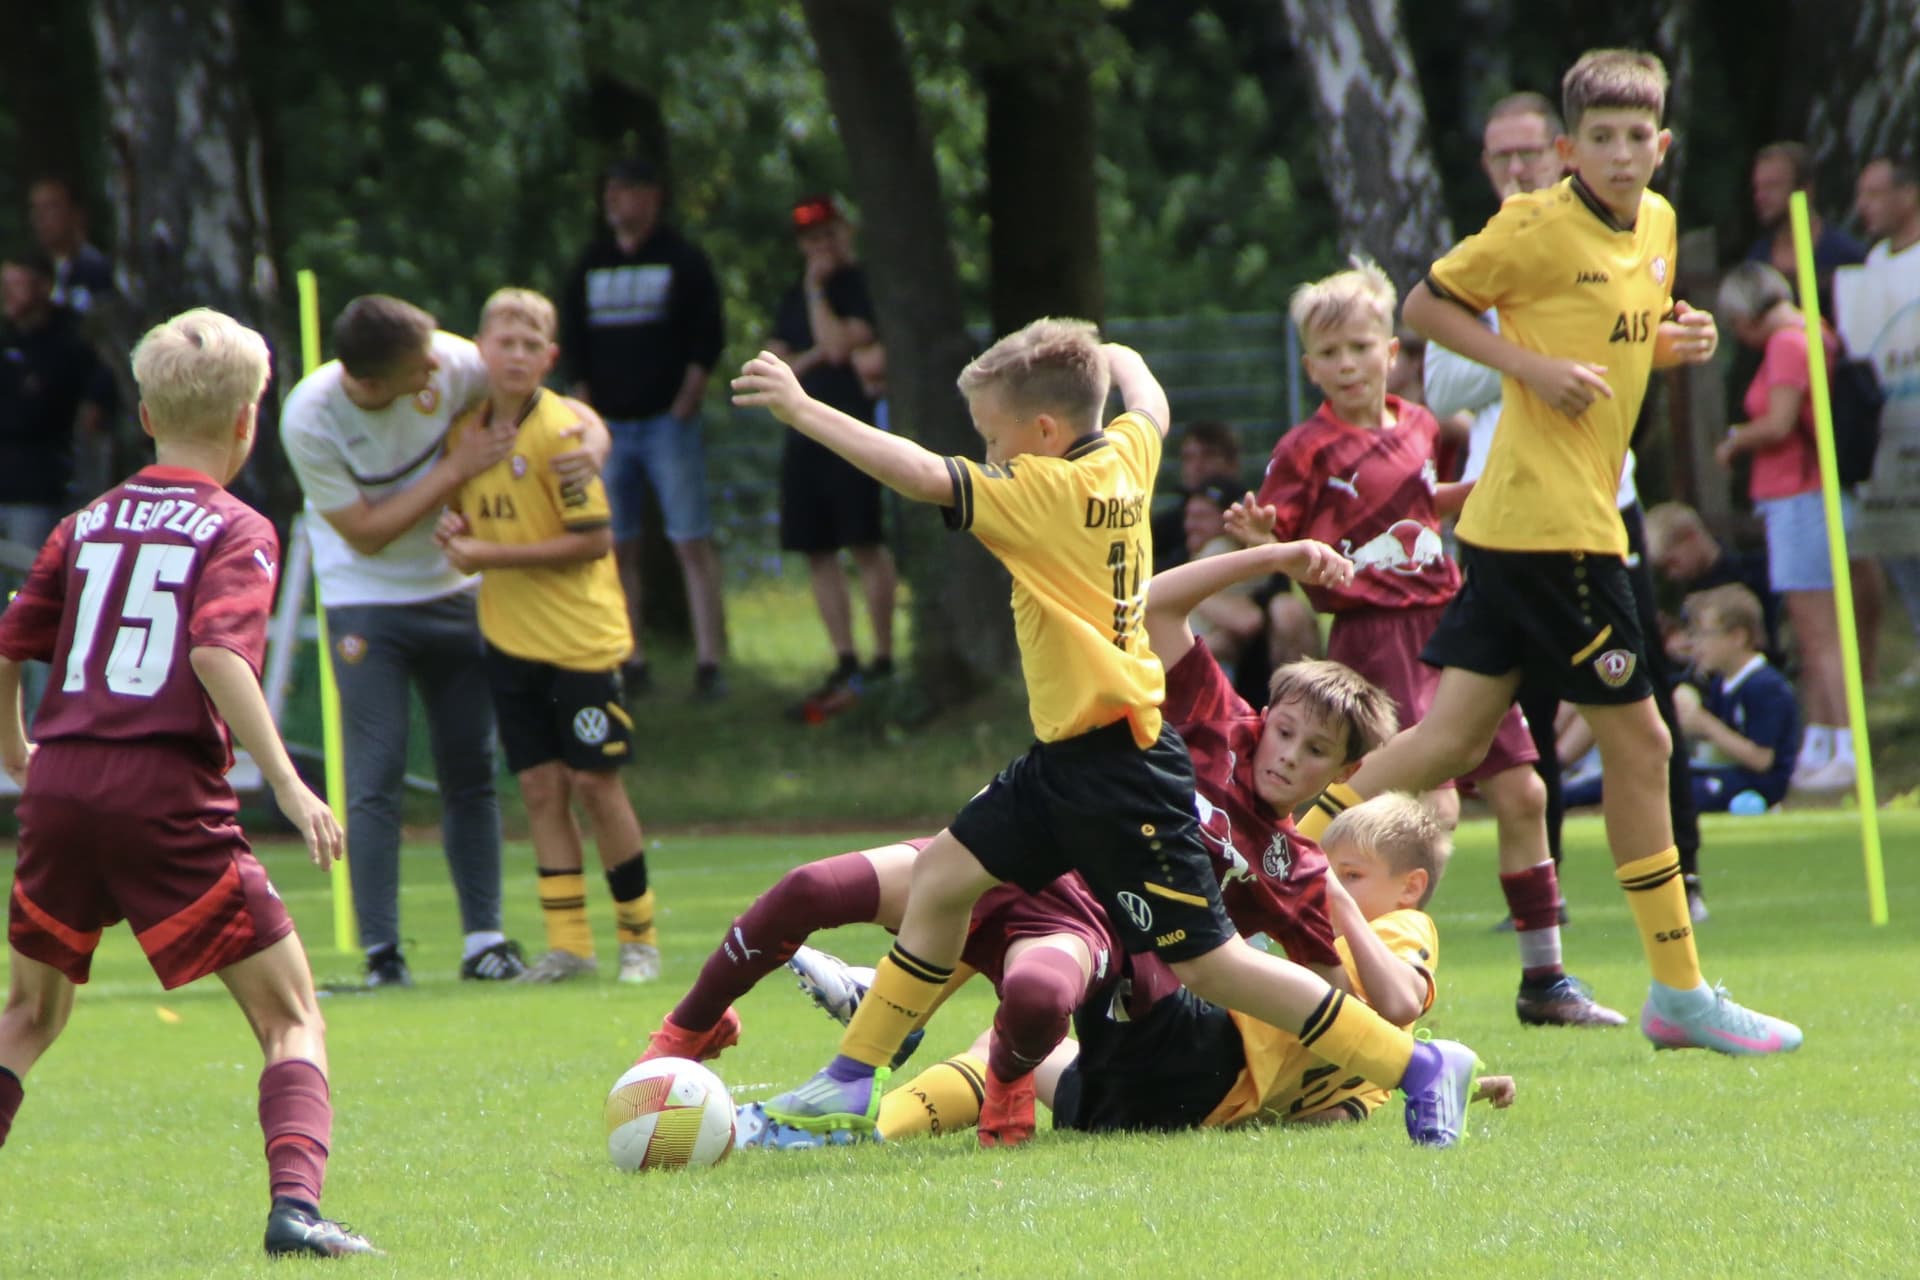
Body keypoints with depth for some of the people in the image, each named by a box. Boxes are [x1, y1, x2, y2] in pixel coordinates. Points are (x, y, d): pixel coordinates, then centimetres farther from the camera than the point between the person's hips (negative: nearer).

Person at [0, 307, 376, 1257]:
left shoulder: (85, 526, 14)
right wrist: (285, 783, -19)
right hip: (167, 796, -5)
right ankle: (295, 1202, -18)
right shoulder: (236, 533, -1)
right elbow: (217, 654, -17)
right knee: (290, 1015, 3)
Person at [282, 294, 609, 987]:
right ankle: (381, 951, -4)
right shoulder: (310, 418, -24)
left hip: (450, 590, 4)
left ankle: (484, 938, 11)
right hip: (365, 601, -4)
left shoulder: (448, 363, -16)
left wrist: (592, 439, -25)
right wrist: (456, 470, -22)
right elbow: (366, 532, -19)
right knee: (376, 775, -8)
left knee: (471, 767, 5)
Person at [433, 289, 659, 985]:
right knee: (540, 786, 4)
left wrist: (492, 555, -17)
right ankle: (567, 944, 7)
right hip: (509, 635, 6)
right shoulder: (467, 427, 5)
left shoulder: (558, 432, -15)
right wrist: (455, 528, -2)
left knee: (593, 781, -1)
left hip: (580, 636, -6)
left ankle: (639, 934, 13)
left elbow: (594, 539, -17)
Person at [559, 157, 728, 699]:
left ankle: (709, 664, -11)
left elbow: (708, 338, -1)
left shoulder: (683, 261, 1)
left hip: (668, 423, -4)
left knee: (692, 544, -9)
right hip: (608, 426, 4)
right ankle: (632, 665, 6)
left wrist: (684, 405, -8)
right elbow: (571, 344, 15)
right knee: (617, 549, 2)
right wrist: (585, 408, 4)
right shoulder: (590, 265, 12)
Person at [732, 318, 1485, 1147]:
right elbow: (1149, 403, 29)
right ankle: (852, 1082, 18)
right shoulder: (1125, 455, 5)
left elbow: (921, 475, -26)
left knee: (1204, 960, -5)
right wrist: (1114, 358, 49)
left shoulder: (1046, 491, -18)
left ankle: (1419, 1068, 0)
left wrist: (801, 409, -22)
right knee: (944, 874, 11)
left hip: (1117, 770, -10)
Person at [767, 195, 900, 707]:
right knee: (817, 553, 5)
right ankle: (844, 664, 9)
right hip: (804, 434, 7)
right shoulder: (792, 300, 19)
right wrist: (814, 357, -4)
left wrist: (816, 291, -8)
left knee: (865, 545, -10)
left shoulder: (866, 287, -2)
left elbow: (840, 345, -15)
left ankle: (883, 659, -8)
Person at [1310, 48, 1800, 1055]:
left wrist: (1674, 340, 5)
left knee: (1455, 737, 6)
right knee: (1637, 741, -2)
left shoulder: (1656, 224, 13)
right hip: (1549, 517, -8)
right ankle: (1679, 993, 5)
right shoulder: (1539, 228, -11)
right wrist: (1533, 367, -15)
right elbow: (1426, 304, -5)